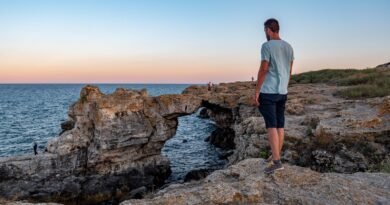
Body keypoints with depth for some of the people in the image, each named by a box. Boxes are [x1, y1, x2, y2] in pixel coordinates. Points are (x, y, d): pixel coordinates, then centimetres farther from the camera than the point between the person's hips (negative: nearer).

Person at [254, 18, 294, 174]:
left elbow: (263, 70, -14)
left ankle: (276, 161, -10)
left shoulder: (267, 46, -10)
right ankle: (275, 157, 21)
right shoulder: (289, 47, 12)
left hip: (268, 92, -7)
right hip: (282, 92, 7)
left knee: (271, 126, -8)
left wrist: (257, 91, -9)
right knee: (280, 126, 11)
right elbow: (289, 72, 15)